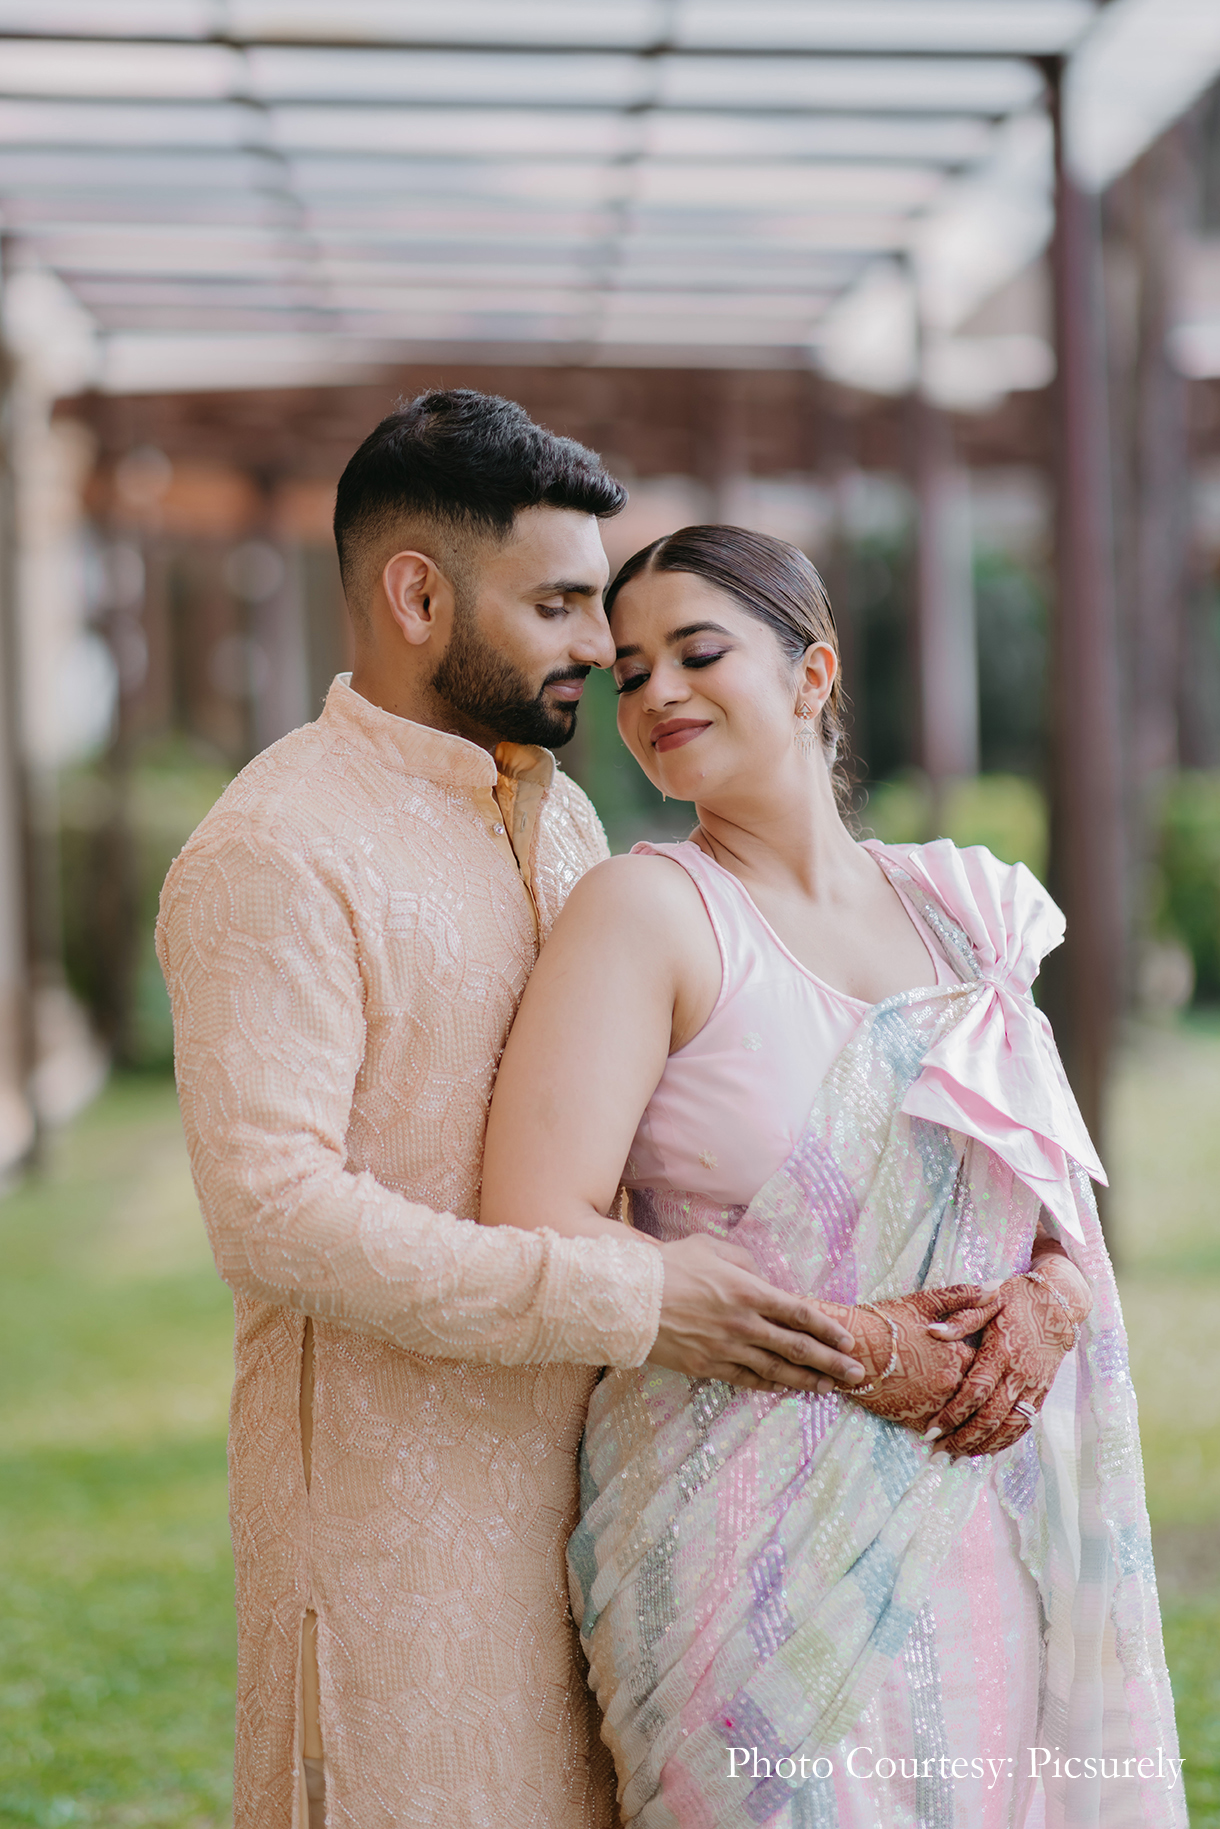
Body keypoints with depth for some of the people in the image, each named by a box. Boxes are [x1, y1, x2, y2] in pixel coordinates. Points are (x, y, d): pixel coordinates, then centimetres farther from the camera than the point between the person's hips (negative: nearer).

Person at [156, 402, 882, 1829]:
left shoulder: (562, 820, 13)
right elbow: (270, 1210, -23)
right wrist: (632, 1303, -23)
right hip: (388, 1486, -7)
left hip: (567, 1470, 7)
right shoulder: (274, 856, -14)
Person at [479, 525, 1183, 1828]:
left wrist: (1053, 1300, -7)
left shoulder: (956, 910, 9)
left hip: (985, 1516, 5)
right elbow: (536, 1240, -16)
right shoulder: (645, 911, -7)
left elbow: (1067, 1201, 16)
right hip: (757, 1539, -5)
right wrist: (852, 1347, -15)